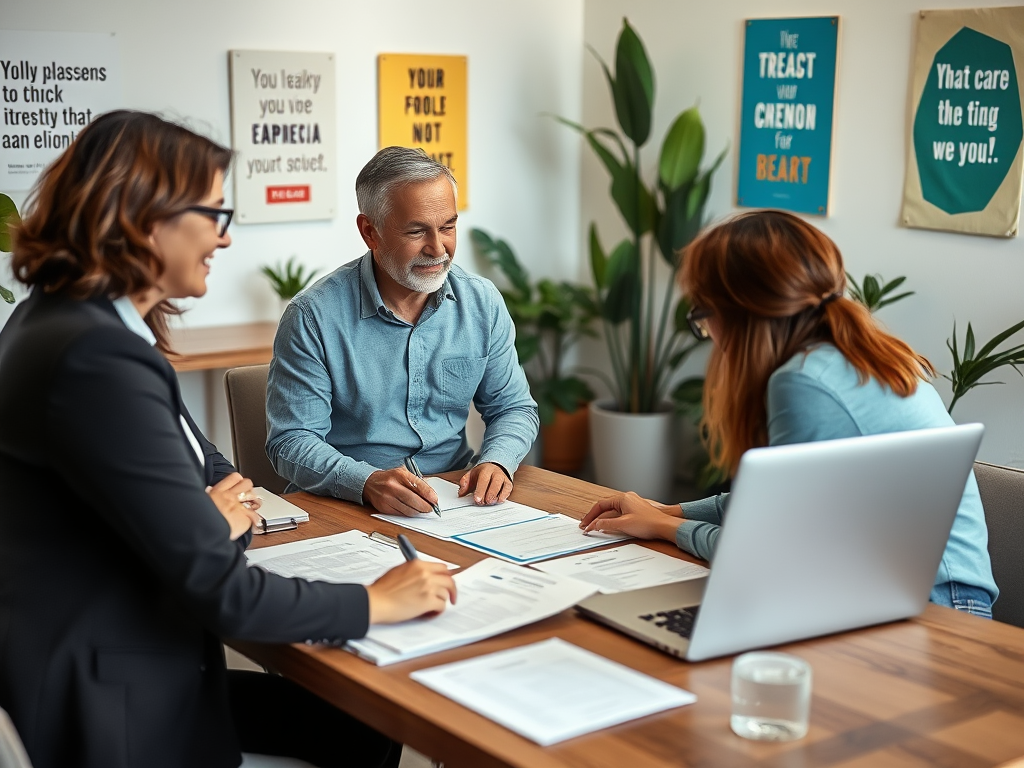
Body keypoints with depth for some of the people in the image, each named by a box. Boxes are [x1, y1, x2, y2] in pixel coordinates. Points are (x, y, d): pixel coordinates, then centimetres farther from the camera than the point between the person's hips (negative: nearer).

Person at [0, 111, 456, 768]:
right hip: (108, 714, -9)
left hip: (135, 669, 9)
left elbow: (209, 471, 12)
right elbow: (219, 591, -27)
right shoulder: (96, 357, -27)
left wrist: (217, 518, -10)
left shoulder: (65, 318, 6)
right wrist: (377, 602, -14)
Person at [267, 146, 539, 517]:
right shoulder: (314, 318, -8)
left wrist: (496, 462, -9)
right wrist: (367, 483, -28)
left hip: (456, 498, 3)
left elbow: (514, 408, 14)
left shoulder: (484, 303, 6)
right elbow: (291, 441, -9)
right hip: (346, 507, -2)